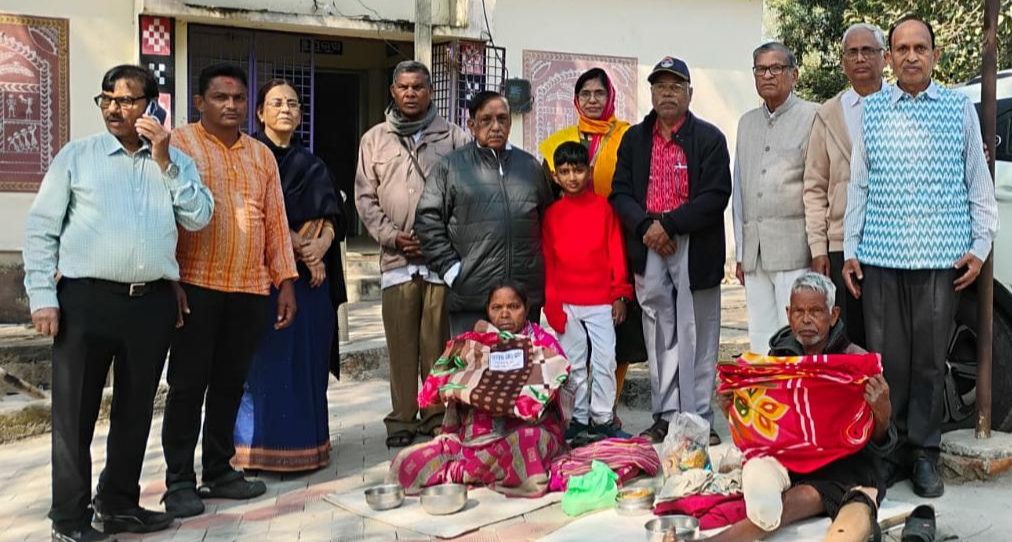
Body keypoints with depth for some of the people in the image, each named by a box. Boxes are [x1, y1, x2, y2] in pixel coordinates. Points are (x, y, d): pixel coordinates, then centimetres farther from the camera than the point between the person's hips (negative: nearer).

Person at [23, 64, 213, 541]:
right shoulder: (76, 155, 4)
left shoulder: (175, 160, 11)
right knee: (75, 411, 2)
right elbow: (41, 229, 1)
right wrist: (42, 296, -6)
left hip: (152, 303, 3)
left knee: (135, 409, 13)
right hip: (85, 299, -3)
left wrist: (164, 161, -7)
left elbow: (199, 218, -3)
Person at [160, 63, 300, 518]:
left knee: (230, 383, 11)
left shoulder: (261, 155, 15)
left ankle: (219, 471, 22)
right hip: (197, 286, -4)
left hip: (251, 289, 4)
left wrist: (285, 282, 8)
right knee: (188, 384, 2)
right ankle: (179, 481, 11)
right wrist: (170, 280, -12)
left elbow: (275, 221, 14)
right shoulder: (179, 145, 0)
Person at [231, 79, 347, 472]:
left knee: (308, 358, 5)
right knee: (267, 358, -5)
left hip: (313, 271, 5)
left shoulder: (312, 166, 18)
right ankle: (263, 448, 2)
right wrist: (299, 246, -13)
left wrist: (321, 245, -12)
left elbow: (330, 215, 8)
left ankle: (305, 443, 14)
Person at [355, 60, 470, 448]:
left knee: (438, 342, 1)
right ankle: (402, 419, 11)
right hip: (396, 257, 2)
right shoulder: (374, 139, 13)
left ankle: (437, 417, 12)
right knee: (401, 344, 3)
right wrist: (392, 235, -4)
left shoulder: (452, 137, 8)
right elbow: (365, 198, 10)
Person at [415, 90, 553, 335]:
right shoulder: (451, 166, 3)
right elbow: (428, 219, 0)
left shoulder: (530, 166, 15)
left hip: (527, 297, 4)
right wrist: (450, 268, -7)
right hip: (471, 298, -3)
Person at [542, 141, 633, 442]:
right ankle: (580, 419, 19)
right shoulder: (551, 214, 4)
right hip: (566, 304, 1)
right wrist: (551, 304, 1)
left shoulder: (603, 207, 1)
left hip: (602, 302, -1)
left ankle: (603, 419, 12)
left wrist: (620, 294, 0)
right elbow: (548, 260, 5)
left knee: (605, 362, 0)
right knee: (574, 365, 9)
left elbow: (616, 252, 3)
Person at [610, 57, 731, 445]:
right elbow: (620, 192, 8)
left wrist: (668, 224, -15)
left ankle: (698, 420, 9)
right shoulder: (634, 139, 15)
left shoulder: (709, 138, 2)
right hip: (648, 250, 3)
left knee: (697, 338, 1)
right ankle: (665, 416, 16)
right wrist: (645, 225, -10)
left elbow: (716, 196, -8)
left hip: (695, 249, -3)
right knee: (659, 338, 8)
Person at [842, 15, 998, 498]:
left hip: (942, 258, 0)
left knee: (930, 360, 5)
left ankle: (924, 453, 17)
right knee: (888, 359, 4)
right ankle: (891, 449, 17)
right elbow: (858, 185, 8)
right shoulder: (871, 110, 8)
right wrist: (850, 250, 5)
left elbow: (979, 182, 9)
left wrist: (979, 246, 3)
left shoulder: (960, 109, 6)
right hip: (881, 257, 1)